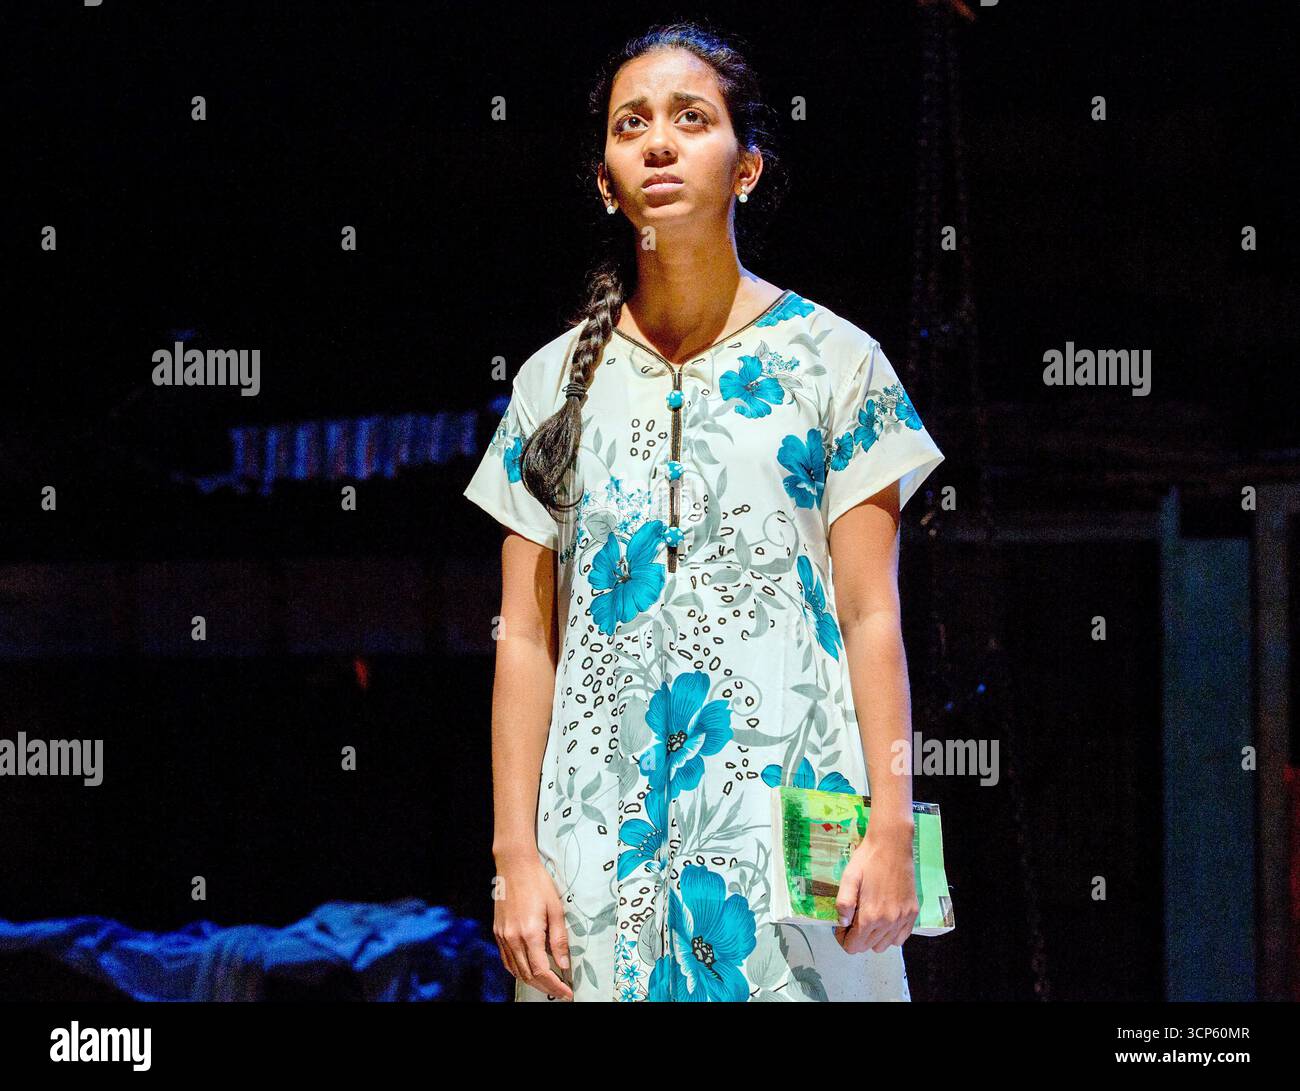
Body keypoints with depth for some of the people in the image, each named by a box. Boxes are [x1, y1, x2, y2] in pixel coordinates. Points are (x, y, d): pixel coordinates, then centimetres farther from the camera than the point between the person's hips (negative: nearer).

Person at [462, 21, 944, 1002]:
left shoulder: (831, 362, 5)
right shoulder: (559, 383, 11)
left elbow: (871, 615, 1)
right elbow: (527, 636, 8)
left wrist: (892, 830, -8)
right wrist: (517, 855, 0)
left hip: (788, 812, -2)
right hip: (604, 829, 2)